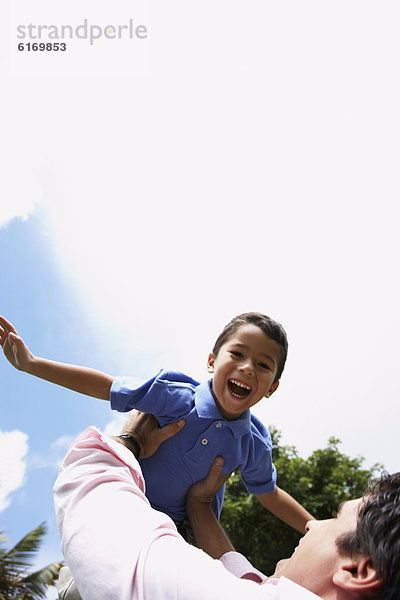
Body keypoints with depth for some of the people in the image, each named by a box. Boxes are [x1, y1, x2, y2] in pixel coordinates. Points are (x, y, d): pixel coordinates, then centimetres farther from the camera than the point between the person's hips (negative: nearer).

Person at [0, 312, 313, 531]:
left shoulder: (255, 445, -15)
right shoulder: (176, 398, -26)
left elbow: (269, 495, 4)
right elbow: (105, 387, -18)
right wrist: (31, 364, -18)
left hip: (186, 528, 2)